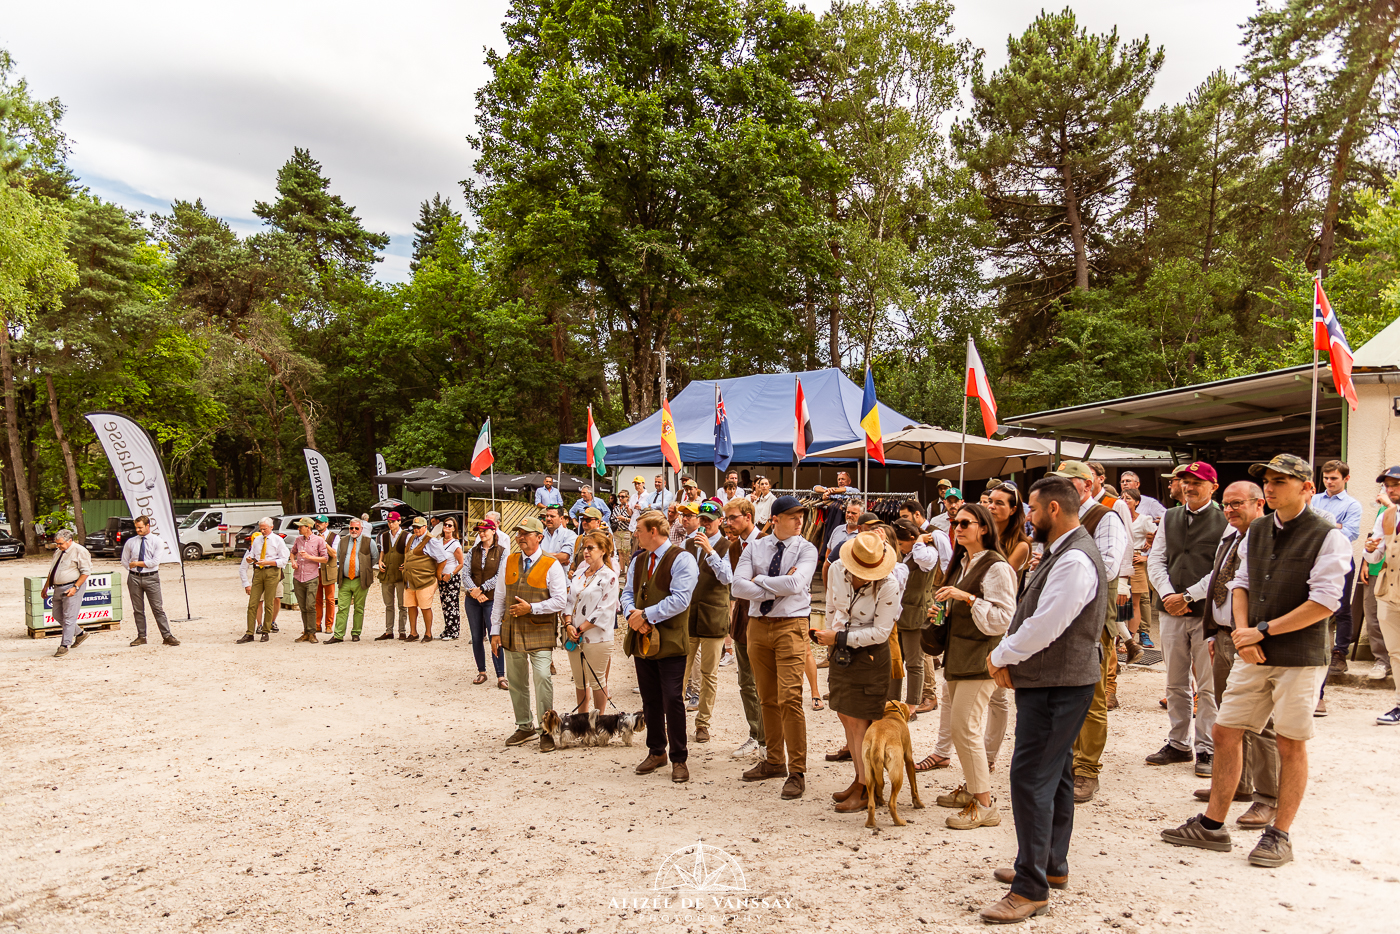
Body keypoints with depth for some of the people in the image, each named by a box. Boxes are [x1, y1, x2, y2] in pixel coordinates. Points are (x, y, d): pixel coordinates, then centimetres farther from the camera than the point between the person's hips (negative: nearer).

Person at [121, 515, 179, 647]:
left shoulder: (156, 541, -1)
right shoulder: (130, 542, 8)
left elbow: (155, 561, -10)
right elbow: (124, 561, 15)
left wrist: (137, 563, -7)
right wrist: (133, 569, 4)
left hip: (151, 578, -3)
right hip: (134, 578, 3)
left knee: (158, 608, -4)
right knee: (138, 610, 7)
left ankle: (167, 636, -2)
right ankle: (141, 637, 15)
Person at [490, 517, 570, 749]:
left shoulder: (551, 564, -4)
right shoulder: (508, 562, 10)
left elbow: (560, 601, -8)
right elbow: (499, 598, 12)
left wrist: (531, 608, -15)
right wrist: (495, 631, 9)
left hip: (540, 632, -5)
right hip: (511, 632, 5)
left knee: (542, 678, -13)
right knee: (516, 681, 11)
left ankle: (547, 731, -2)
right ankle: (524, 727, 26)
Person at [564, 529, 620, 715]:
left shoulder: (609, 577, -9)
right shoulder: (580, 573, 11)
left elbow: (604, 611, -14)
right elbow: (570, 600, 9)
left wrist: (581, 629, -13)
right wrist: (568, 625, -7)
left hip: (596, 637, -6)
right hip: (574, 637, 6)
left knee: (597, 681, 3)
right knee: (579, 680, 15)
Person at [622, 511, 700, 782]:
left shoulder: (681, 559, -8)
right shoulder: (638, 560, 16)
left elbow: (680, 599, -17)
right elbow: (628, 592, 16)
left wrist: (646, 615, -16)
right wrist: (631, 613, -6)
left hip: (670, 641, -6)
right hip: (642, 639, 7)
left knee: (672, 700, -5)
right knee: (650, 700, 13)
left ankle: (679, 759, 6)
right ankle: (656, 752, 26)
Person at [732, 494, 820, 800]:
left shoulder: (806, 549, -2)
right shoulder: (754, 548, 6)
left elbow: (795, 584, -19)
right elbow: (738, 586, -6)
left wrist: (760, 580, -8)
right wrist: (775, 589, -14)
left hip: (791, 625, -4)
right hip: (758, 625, 4)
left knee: (789, 698, -10)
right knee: (767, 698, 13)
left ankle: (797, 772, -1)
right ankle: (775, 761, 27)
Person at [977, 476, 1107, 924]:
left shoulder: (1075, 560, -21)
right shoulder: (1060, 552, 14)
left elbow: (1044, 626, -25)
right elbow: (1030, 615, 15)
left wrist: (1001, 656, -11)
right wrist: (1006, 655, 2)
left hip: (1057, 685, -11)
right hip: (1053, 681, 11)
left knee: (1031, 777, -9)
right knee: (1055, 773, 19)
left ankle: (1031, 889, -2)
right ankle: (1052, 865, 32)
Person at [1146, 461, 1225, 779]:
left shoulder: (1224, 522, -3)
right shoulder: (1169, 518, 13)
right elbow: (1155, 560, 10)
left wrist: (1188, 596, -14)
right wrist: (1168, 595, -5)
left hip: (1207, 612, -5)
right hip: (1171, 611, 5)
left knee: (1208, 686, 1)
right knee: (1176, 684, 12)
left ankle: (1207, 749, 11)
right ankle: (1179, 744, 23)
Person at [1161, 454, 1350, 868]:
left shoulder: (1328, 537, -10)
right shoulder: (1256, 531, 8)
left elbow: (1324, 603, -16)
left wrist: (1262, 630, -16)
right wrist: (1243, 633, -4)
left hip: (1299, 658, -6)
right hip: (1253, 655, 6)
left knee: (1290, 743, 4)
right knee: (1225, 731, 7)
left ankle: (1279, 836, 19)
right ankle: (1212, 825, 19)